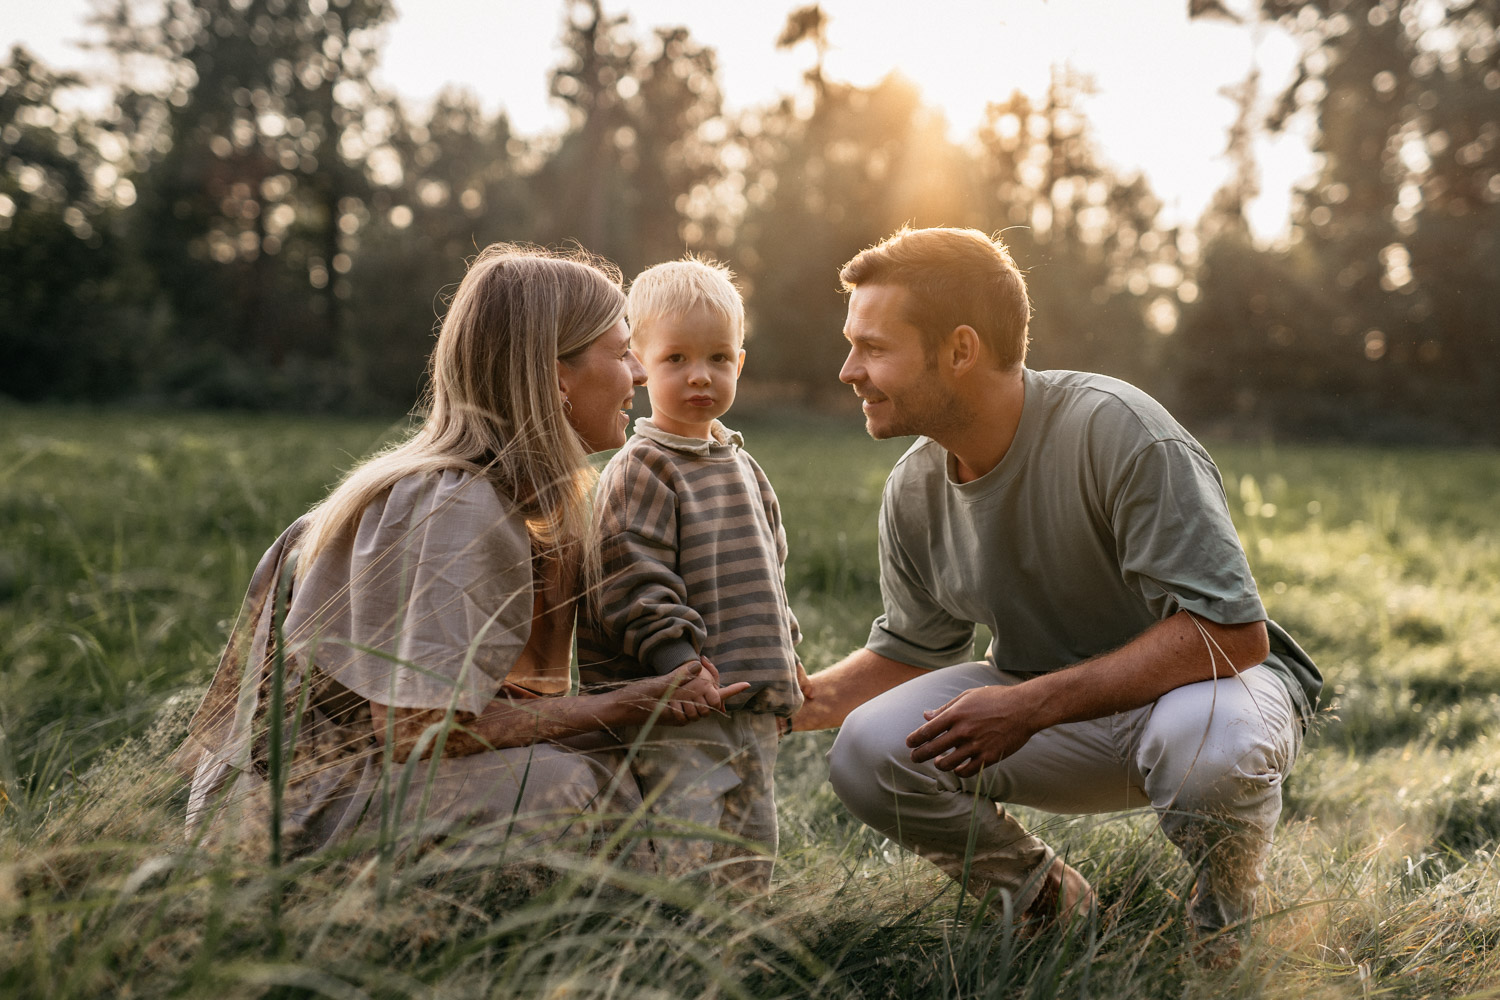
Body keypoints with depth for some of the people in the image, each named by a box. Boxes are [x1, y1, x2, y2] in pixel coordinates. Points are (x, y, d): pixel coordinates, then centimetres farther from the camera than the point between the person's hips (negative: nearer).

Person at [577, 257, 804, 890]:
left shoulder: (741, 466, 16)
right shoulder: (640, 470, -9)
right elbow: (633, 579, -17)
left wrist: (784, 656, 21)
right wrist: (678, 658, -23)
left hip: (753, 705, 8)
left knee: (754, 840, 13)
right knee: (698, 850, -13)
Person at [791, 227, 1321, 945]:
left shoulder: (1116, 433, -27)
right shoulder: (915, 489, -6)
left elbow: (1231, 633, -29)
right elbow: (913, 650, 9)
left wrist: (1029, 706, -32)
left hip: (1212, 676, -5)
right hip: (1047, 707, 5)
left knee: (1204, 738, -41)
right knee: (869, 750, -18)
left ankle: (1225, 915, -4)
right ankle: (1049, 899, 8)